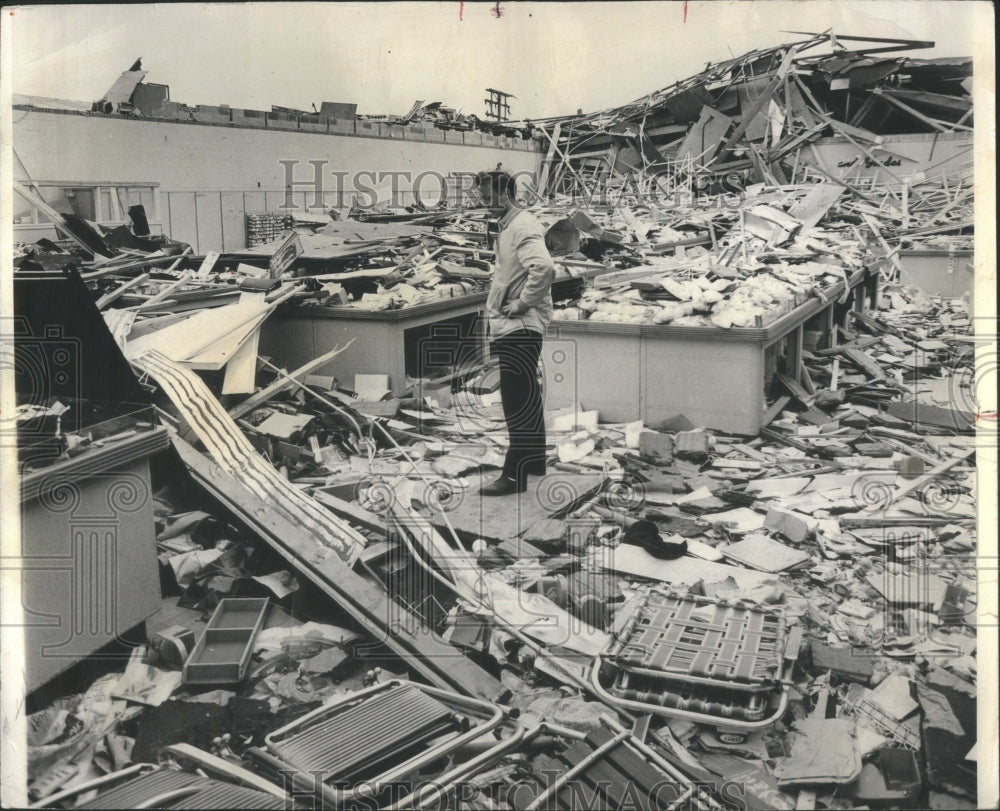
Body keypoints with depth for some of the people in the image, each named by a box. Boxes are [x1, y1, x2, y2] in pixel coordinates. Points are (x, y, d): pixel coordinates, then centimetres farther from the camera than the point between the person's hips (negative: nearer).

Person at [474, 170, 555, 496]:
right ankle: (535, 460, 30)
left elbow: (544, 268, -33)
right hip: (510, 326, 10)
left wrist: (522, 303, -23)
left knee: (518, 401, -7)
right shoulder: (508, 225, 14)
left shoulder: (523, 227, -17)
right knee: (526, 397, 18)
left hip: (519, 328, -10)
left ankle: (515, 475, -2)